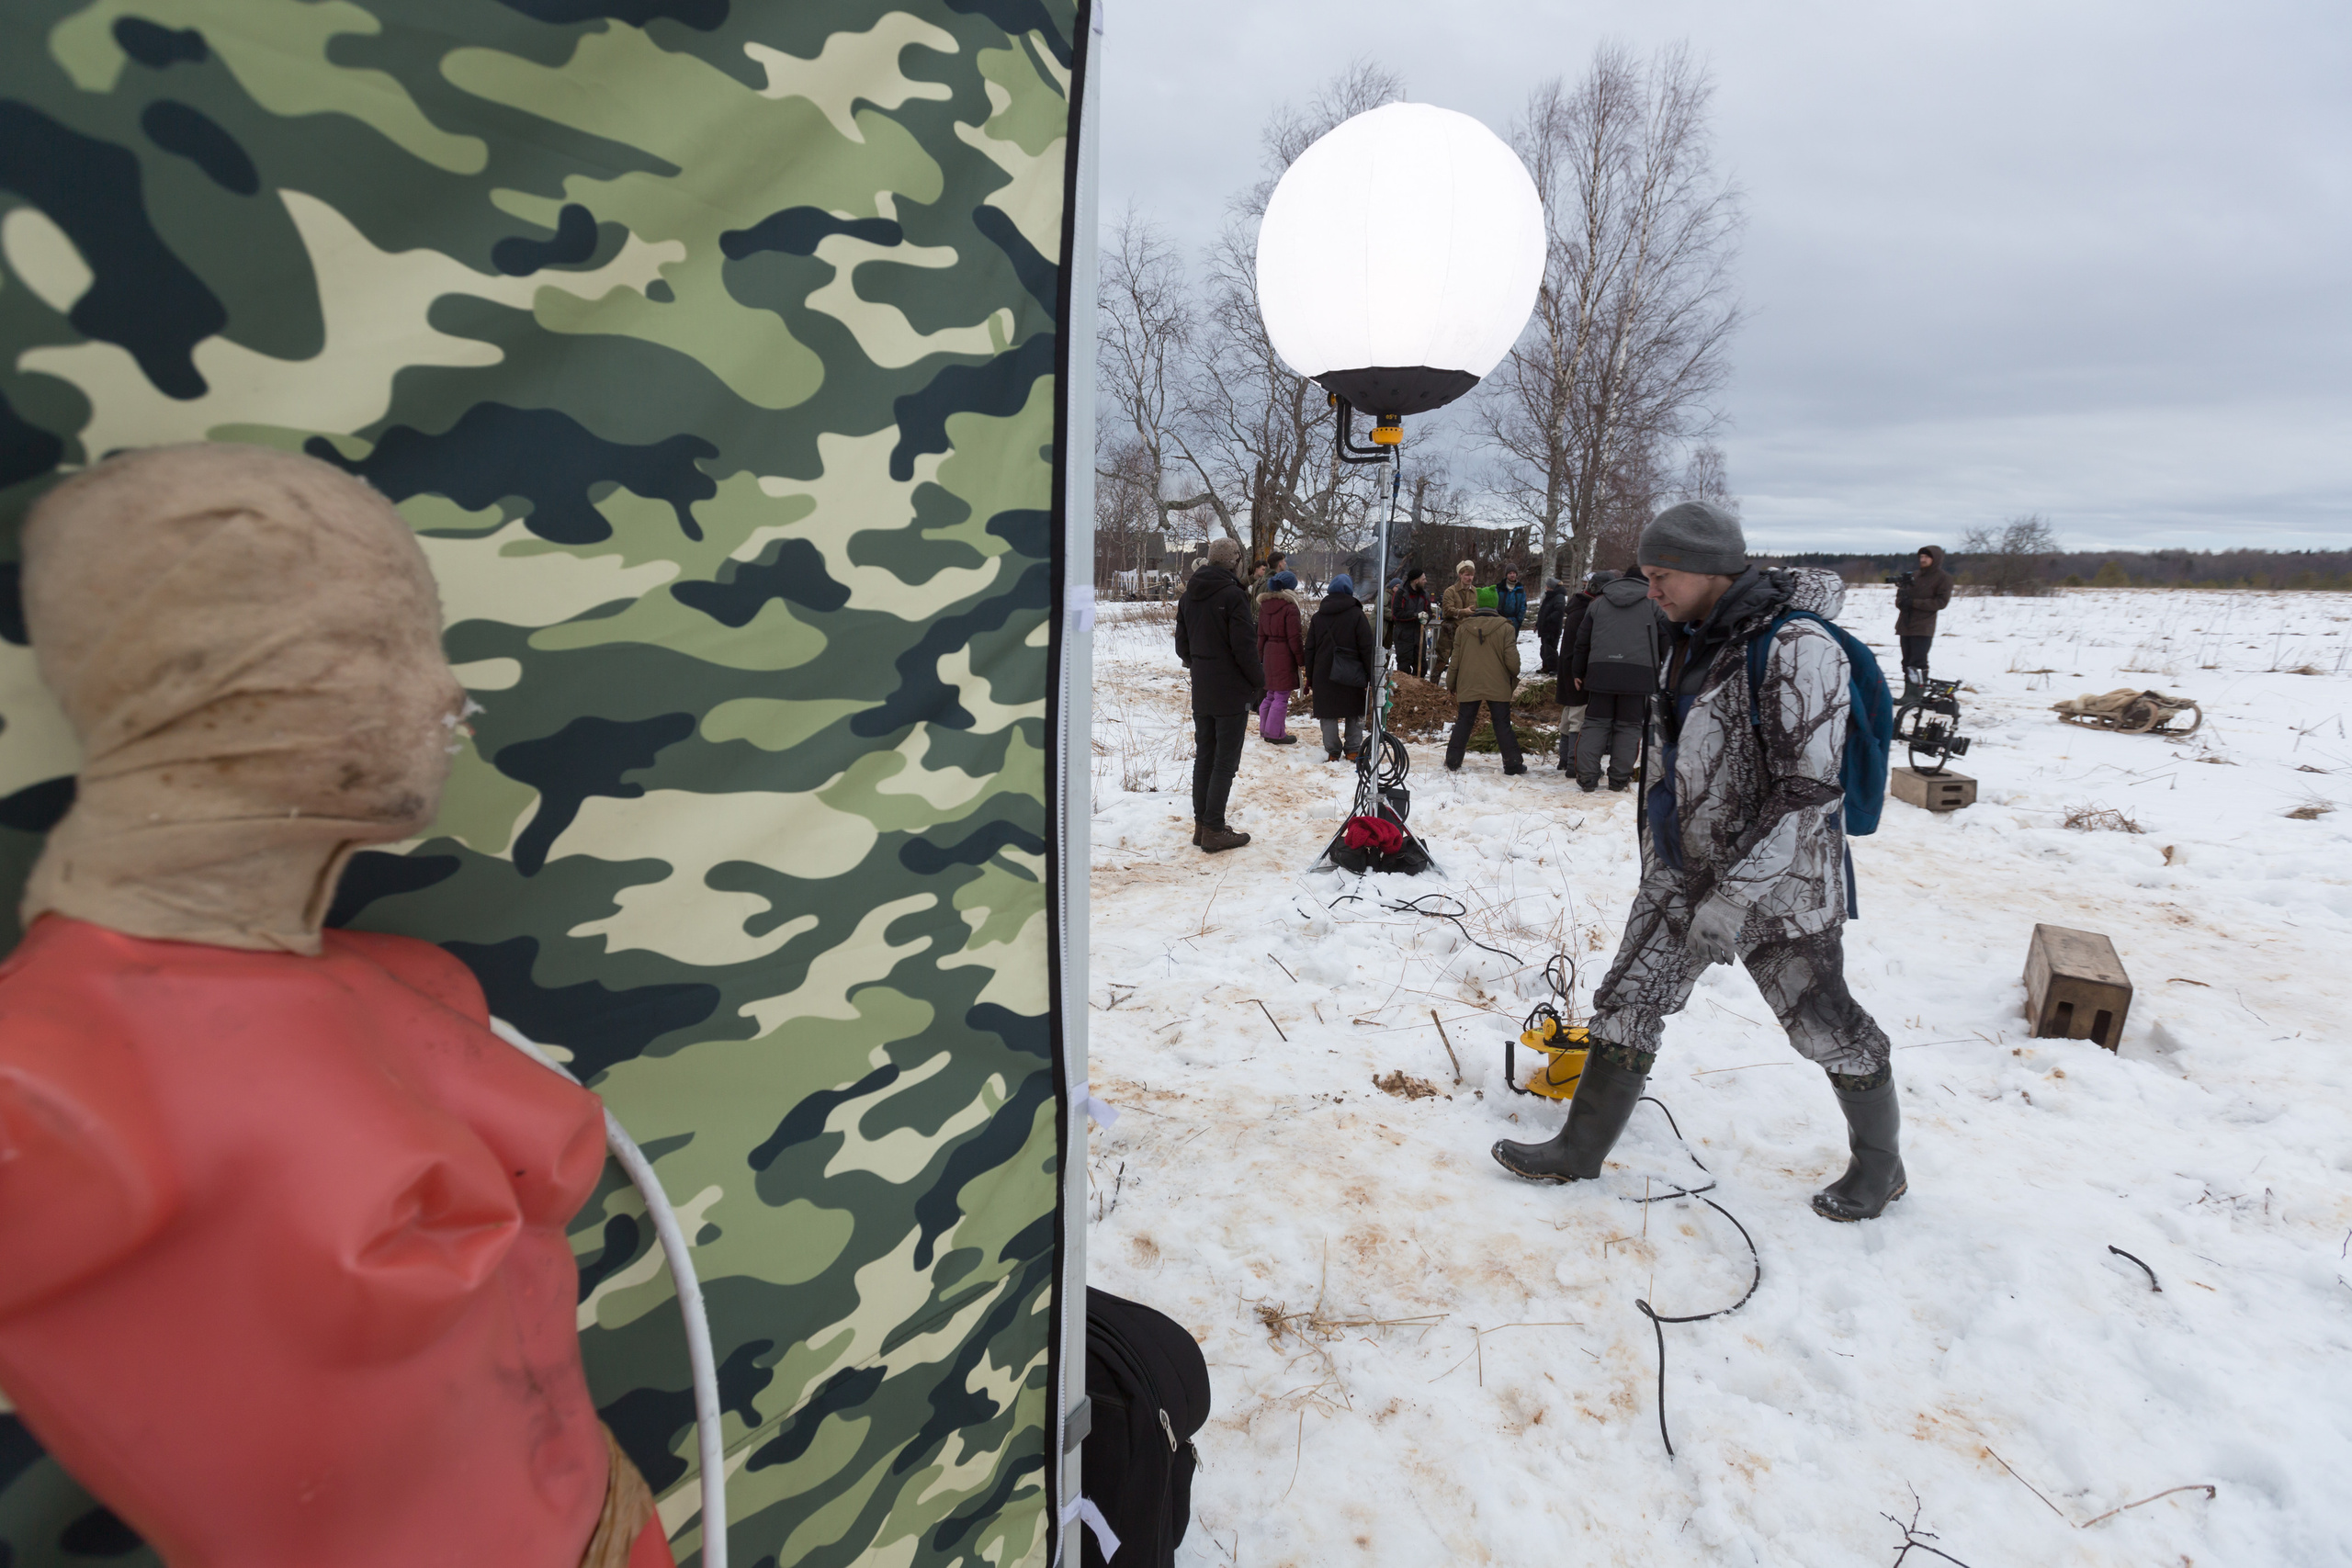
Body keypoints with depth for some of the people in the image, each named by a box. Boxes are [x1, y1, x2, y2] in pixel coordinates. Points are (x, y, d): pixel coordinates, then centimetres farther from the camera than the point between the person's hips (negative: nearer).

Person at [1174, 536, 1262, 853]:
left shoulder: (1189, 595, 6)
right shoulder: (1232, 595, -17)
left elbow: (1181, 646, 12)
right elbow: (1244, 648, -18)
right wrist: (1260, 680, -5)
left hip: (1201, 692, 7)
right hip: (1232, 692, -7)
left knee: (1204, 757, 14)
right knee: (1225, 761, -1)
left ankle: (1201, 824, 20)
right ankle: (1214, 830, 1)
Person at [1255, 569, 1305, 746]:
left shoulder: (1263, 605, 8)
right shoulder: (1290, 607, -13)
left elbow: (1261, 634, 12)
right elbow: (1294, 638, -12)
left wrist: (1261, 656, 18)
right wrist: (1301, 660, -5)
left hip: (1268, 651, 7)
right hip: (1284, 654, -7)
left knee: (1271, 694, 18)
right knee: (1282, 696, -1)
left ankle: (1265, 729, 24)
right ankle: (1275, 734, 1)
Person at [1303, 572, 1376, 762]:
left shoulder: (1318, 617, 7)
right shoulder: (1357, 615, -5)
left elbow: (1310, 650, 9)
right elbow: (1366, 648, -7)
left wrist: (1309, 678, 14)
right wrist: (1371, 675, -3)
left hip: (1323, 674, 2)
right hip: (1351, 674, -2)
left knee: (1328, 714, 7)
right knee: (1355, 714, 11)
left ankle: (1332, 752, 7)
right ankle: (1353, 750, 12)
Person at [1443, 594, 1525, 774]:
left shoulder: (1463, 628, 5)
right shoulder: (1506, 628, -2)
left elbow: (1455, 660, 6)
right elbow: (1512, 660, -6)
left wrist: (1450, 684, 17)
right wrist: (1514, 677, 14)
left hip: (1468, 686, 2)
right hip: (1498, 687, -2)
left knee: (1463, 723, 9)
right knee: (1503, 725, 4)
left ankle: (1452, 762, 11)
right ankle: (1513, 764, 6)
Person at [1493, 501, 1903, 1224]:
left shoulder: (1796, 648, -21)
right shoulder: (1692, 640, 6)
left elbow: (1808, 790, -24)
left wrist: (1735, 895, -25)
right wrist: (1657, 853, 21)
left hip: (1777, 883, -7)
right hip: (1683, 872, 8)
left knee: (1827, 1027, 9)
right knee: (1626, 1004, 8)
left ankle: (1879, 1164, 35)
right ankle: (1581, 1149, 21)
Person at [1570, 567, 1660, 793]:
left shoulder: (1598, 603, 15)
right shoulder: (1653, 603, 8)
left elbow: (1582, 640, 16)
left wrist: (1578, 672, 23)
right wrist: (1661, 676, 14)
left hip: (1601, 670, 2)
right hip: (1639, 672, -2)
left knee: (1595, 723, 7)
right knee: (1628, 726, 6)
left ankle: (1586, 777, 1)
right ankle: (1619, 778, 6)